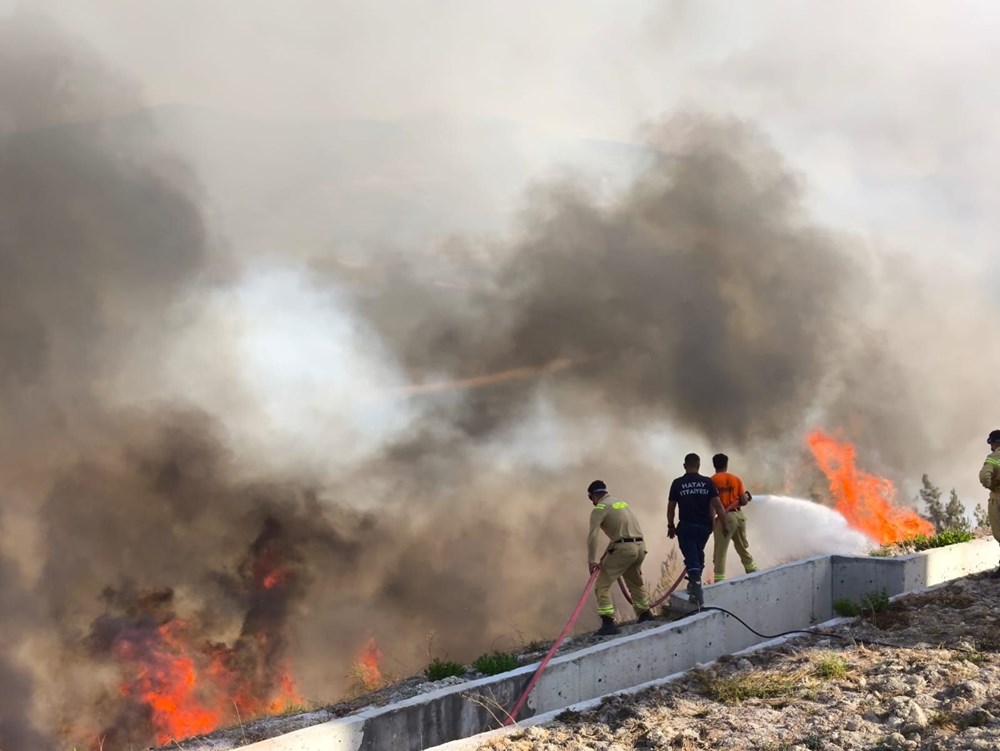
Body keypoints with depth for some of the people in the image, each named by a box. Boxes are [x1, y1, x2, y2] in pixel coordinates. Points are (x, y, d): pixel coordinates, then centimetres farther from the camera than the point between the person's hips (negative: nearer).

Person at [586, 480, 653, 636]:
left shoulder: (600, 508, -2)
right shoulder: (621, 502, 22)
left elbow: (593, 535, -14)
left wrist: (592, 560, -13)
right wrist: (606, 555, 22)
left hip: (623, 548, -8)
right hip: (640, 546, 8)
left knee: (602, 585, -3)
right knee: (635, 582, 30)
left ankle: (608, 623, -13)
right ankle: (645, 614, 39)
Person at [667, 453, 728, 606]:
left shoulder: (677, 483, -4)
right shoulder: (707, 482, -2)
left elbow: (671, 508, 1)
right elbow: (717, 505, -5)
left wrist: (671, 526, 13)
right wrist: (724, 524, 3)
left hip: (686, 526, -3)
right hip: (704, 526, 3)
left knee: (691, 558, -4)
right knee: (698, 554, 24)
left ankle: (697, 593, -19)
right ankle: (694, 583, 34)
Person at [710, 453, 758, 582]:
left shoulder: (712, 481, -6)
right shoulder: (736, 479, 3)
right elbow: (744, 501, 2)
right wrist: (748, 498, 24)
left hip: (724, 517, -4)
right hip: (738, 516, 4)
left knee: (720, 552, -2)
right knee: (743, 547, 21)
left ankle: (719, 580, -7)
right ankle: (753, 573, 33)